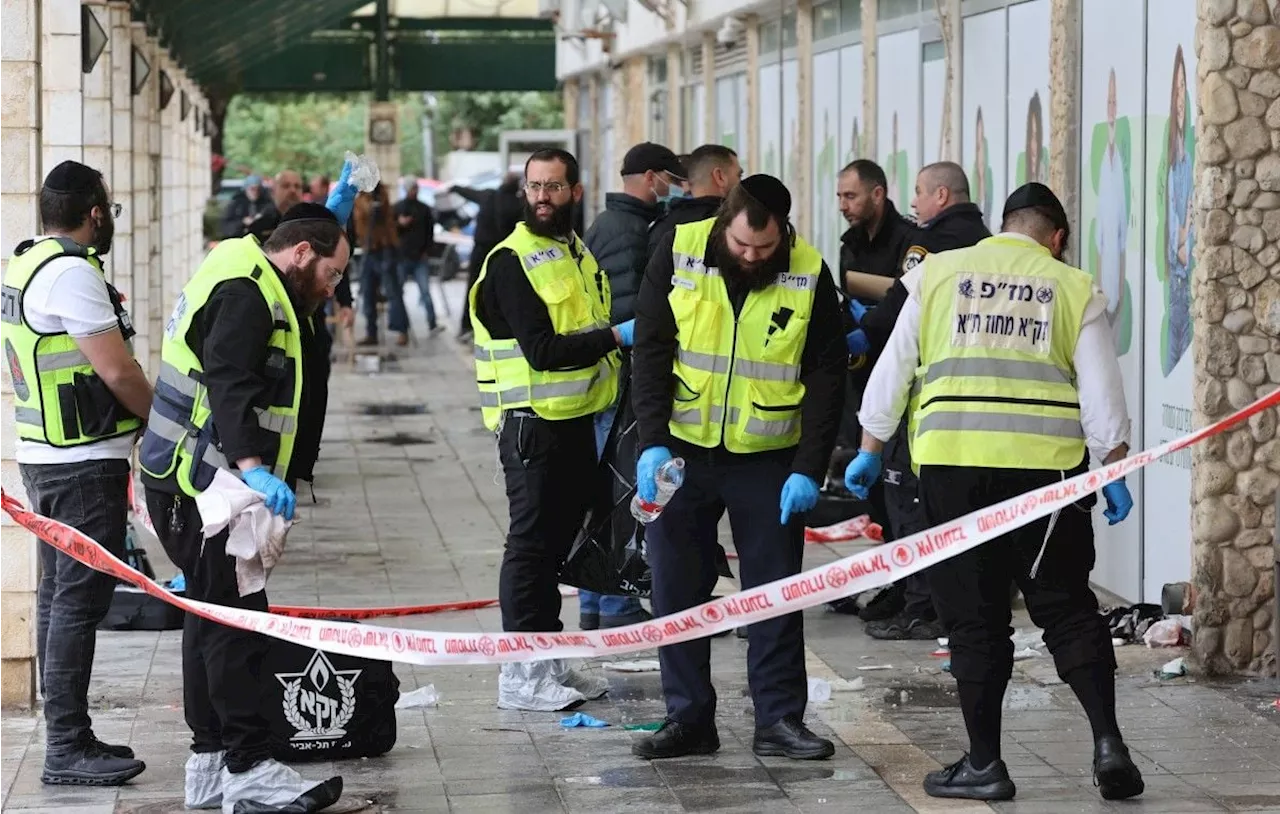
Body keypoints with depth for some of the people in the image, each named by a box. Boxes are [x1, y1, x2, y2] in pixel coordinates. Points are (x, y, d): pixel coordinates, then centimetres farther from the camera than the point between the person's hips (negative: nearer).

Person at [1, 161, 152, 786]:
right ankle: (67, 748, -6)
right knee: (79, 599, -8)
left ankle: (66, 735, 20)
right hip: (86, 463, -10)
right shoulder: (72, 272, -17)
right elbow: (117, 370, -19)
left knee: (59, 595, 14)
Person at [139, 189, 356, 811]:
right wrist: (253, 466, -43)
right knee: (236, 620, -11)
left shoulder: (257, 284, 17)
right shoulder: (242, 294, -17)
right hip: (199, 486, -11)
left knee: (215, 615, 16)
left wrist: (335, 216, 33)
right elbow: (230, 385, -31)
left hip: (202, 485, 11)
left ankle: (210, 763, 24)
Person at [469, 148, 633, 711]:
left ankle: (549, 659, 22)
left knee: (560, 539, 13)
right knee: (531, 543, -5)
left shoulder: (579, 253, 15)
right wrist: (614, 337, -21)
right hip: (533, 424, -8)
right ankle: (520, 674, -1)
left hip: (577, 419, 8)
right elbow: (543, 351, -21)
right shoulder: (512, 262, -13)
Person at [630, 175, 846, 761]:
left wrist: (810, 470, -11)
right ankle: (688, 718, 13)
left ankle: (780, 719, 11)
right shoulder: (678, 253, -7)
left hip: (768, 459, -1)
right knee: (676, 590, 4)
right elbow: (651, 352, -5)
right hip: (682, 450, 1)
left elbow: (826, 379, -4)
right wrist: (653, 443, -14)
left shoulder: (810, 276, -8)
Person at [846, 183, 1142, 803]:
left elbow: (892, 371, 11)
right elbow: (1102, 392, 4)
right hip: (1047, 462, 0)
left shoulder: (938, 274, 11)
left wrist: (869, 450, 18)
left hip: (952, 459, 0)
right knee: (1067, 608, 9)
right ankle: (1107, 742, -3)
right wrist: (1114, 473, 8)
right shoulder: (1074, 289, 9)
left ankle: (984, 764, 9)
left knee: (973, 617, 6)